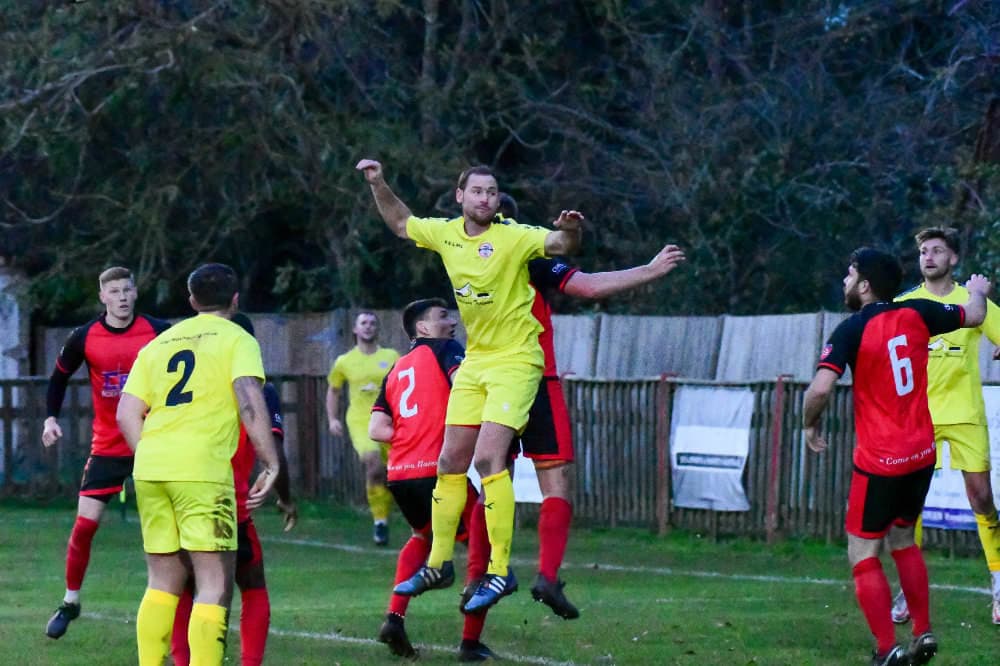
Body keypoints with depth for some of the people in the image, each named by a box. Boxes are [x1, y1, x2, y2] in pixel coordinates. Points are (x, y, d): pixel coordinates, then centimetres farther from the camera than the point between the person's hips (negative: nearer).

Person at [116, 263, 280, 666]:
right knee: (215, 584, -4)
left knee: (163, 582, 15)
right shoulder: (236, 339, 4)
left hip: (149, 468, 5)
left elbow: (127, 414, 13)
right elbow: (250, 402, -11)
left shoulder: (158, 343, 18)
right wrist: (270, 464, -10)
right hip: (202, 469, -5)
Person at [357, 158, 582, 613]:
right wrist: (378, 185, 11)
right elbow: (400, 223, 21)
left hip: (515, 361, -7)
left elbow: (560, 245, -25)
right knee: (451, 461, 10)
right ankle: (438, 563, 22)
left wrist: (569, 231, -46)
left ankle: (500, 570, -13)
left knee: (488, 458, -18)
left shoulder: (514, 237, -14)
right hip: (475, 360, 7)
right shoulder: (445, 233, 4)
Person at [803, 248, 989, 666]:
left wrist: (809, 426, -6)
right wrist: (978, 291, 40)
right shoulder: (916, 313, 0)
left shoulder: (852, 330, -15)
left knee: (863, 555, 1)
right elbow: (974, 316, 18)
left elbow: (821, 388, -26)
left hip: (879, 462, -6)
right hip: (922, 454, 6)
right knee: (902, 539, 24)